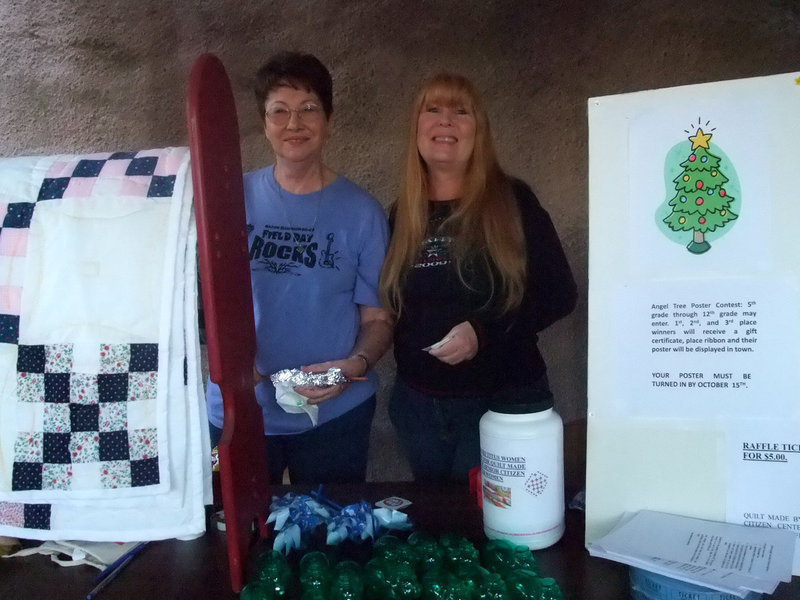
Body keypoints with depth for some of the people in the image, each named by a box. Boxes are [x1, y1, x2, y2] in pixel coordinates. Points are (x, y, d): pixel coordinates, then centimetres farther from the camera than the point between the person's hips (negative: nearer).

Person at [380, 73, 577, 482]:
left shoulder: (512, 201, -7)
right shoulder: (401, 214, 4)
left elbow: (559, 294, -8)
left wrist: (484, 331, -20)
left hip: (505, 401, -3)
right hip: (419, 404, 4)